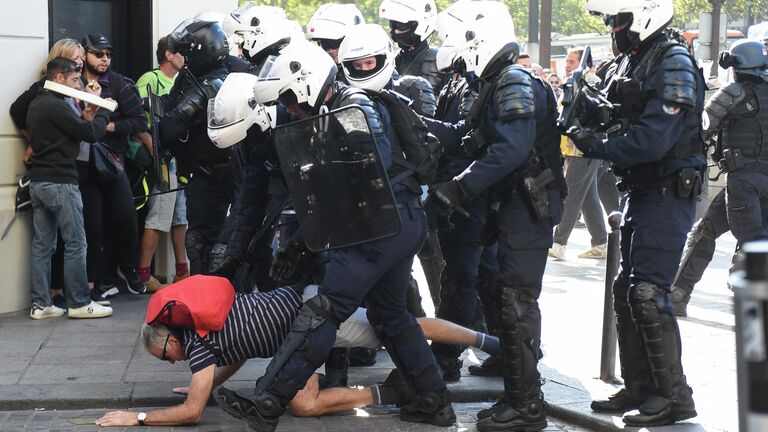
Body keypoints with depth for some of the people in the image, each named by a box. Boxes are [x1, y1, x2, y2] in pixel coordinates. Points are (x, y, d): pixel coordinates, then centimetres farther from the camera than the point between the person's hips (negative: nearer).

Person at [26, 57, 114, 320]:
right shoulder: (56, 106, -15)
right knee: (76, 244, -3)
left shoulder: (36, 105, 15)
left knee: (42, 245, 8)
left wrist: (87, 115, 3)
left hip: (38, 181, 10)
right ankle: (79, 303, 0)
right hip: (59, 182, -10)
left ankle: (40, 304, 10)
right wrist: (103, 111, 0)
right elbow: (91, 134, -16)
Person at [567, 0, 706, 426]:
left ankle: (673, 395, -5)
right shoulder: (630, 63, 13)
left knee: (647, 292, -12)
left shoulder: (673, 64, -16)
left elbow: (653, 140, -24)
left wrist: (597, 146, -17)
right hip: (642, 192, 10)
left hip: (669, 193, -10)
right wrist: (590, 111, -2)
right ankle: (639, 388, 21)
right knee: (626, 290, 12)